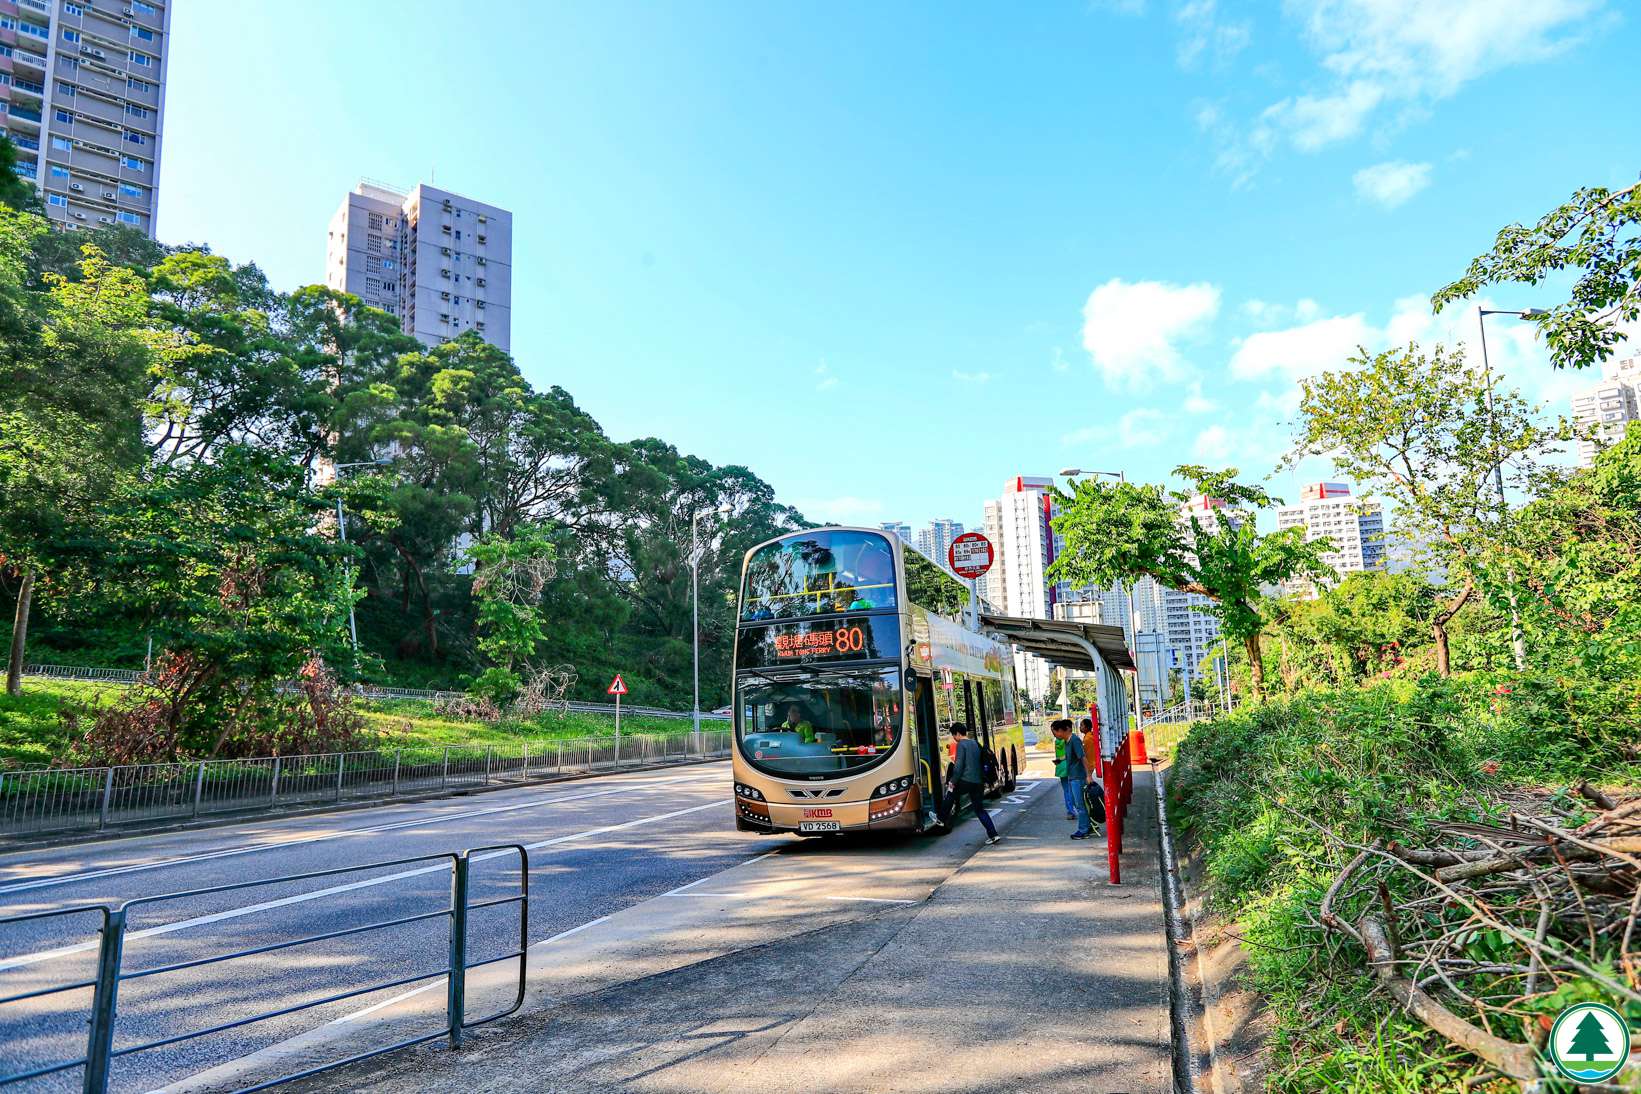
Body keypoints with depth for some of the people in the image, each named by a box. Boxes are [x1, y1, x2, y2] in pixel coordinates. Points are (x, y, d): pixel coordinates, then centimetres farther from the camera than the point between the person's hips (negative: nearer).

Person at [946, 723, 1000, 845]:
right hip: (978, 782, 7)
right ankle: (993, 834, 4)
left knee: (951, 792, 18)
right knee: (979, 809, 11)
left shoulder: (961, 744, -9)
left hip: (966, 781, -7)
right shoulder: (974, 743, 16)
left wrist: (953, 782, -6)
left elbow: (959, 766, -14)